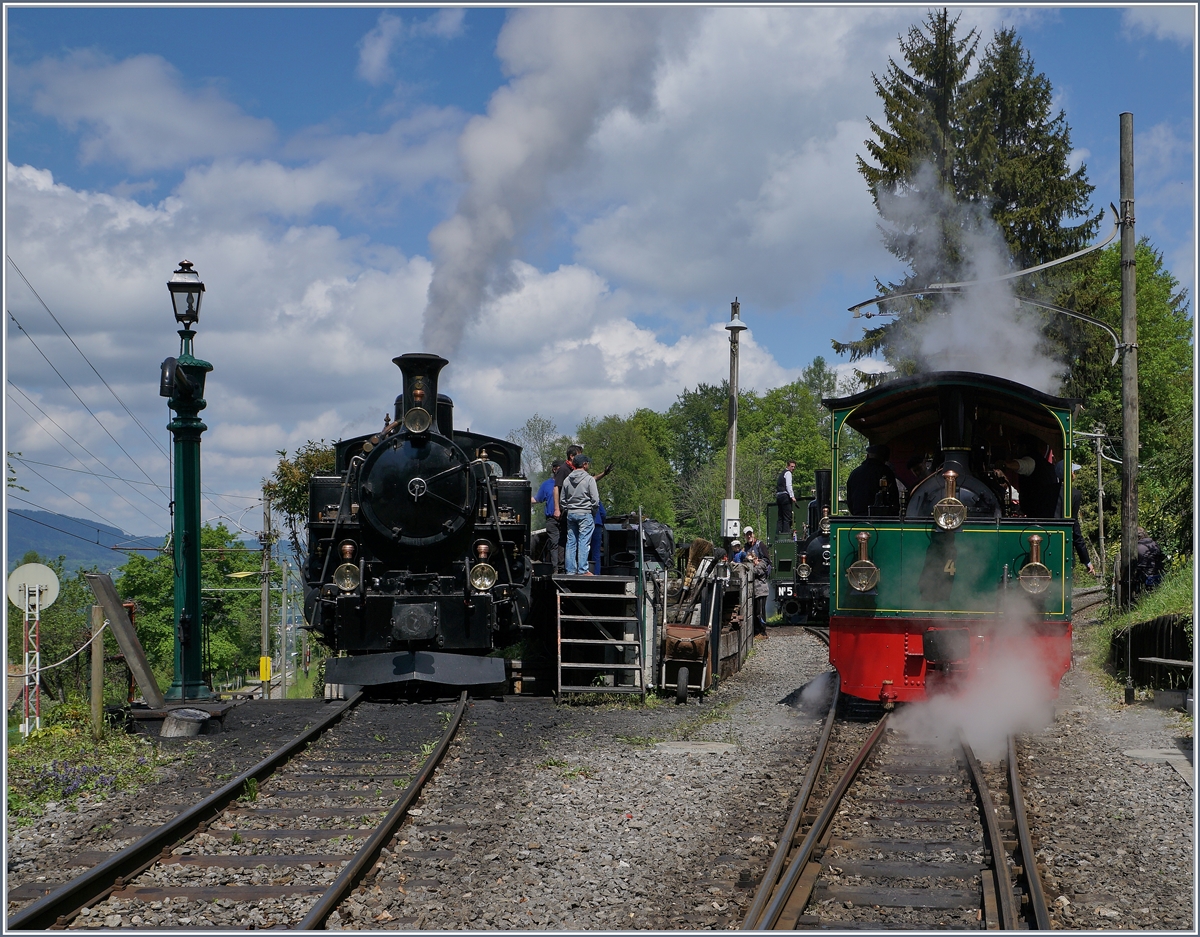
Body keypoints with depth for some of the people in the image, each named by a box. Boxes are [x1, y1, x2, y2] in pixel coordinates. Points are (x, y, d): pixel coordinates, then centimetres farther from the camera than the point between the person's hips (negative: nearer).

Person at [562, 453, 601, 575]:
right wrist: (592, 509, 7)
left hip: (570, 513, 5)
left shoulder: (567, 480, 8)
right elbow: (595, 499, -10)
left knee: (571, 542, 8)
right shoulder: (589, 479, -9)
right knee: (584, 542, -4)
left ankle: (570, 570, 9)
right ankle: (582, 570, -6)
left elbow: (563, 500, 13)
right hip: (585, 514, -5)